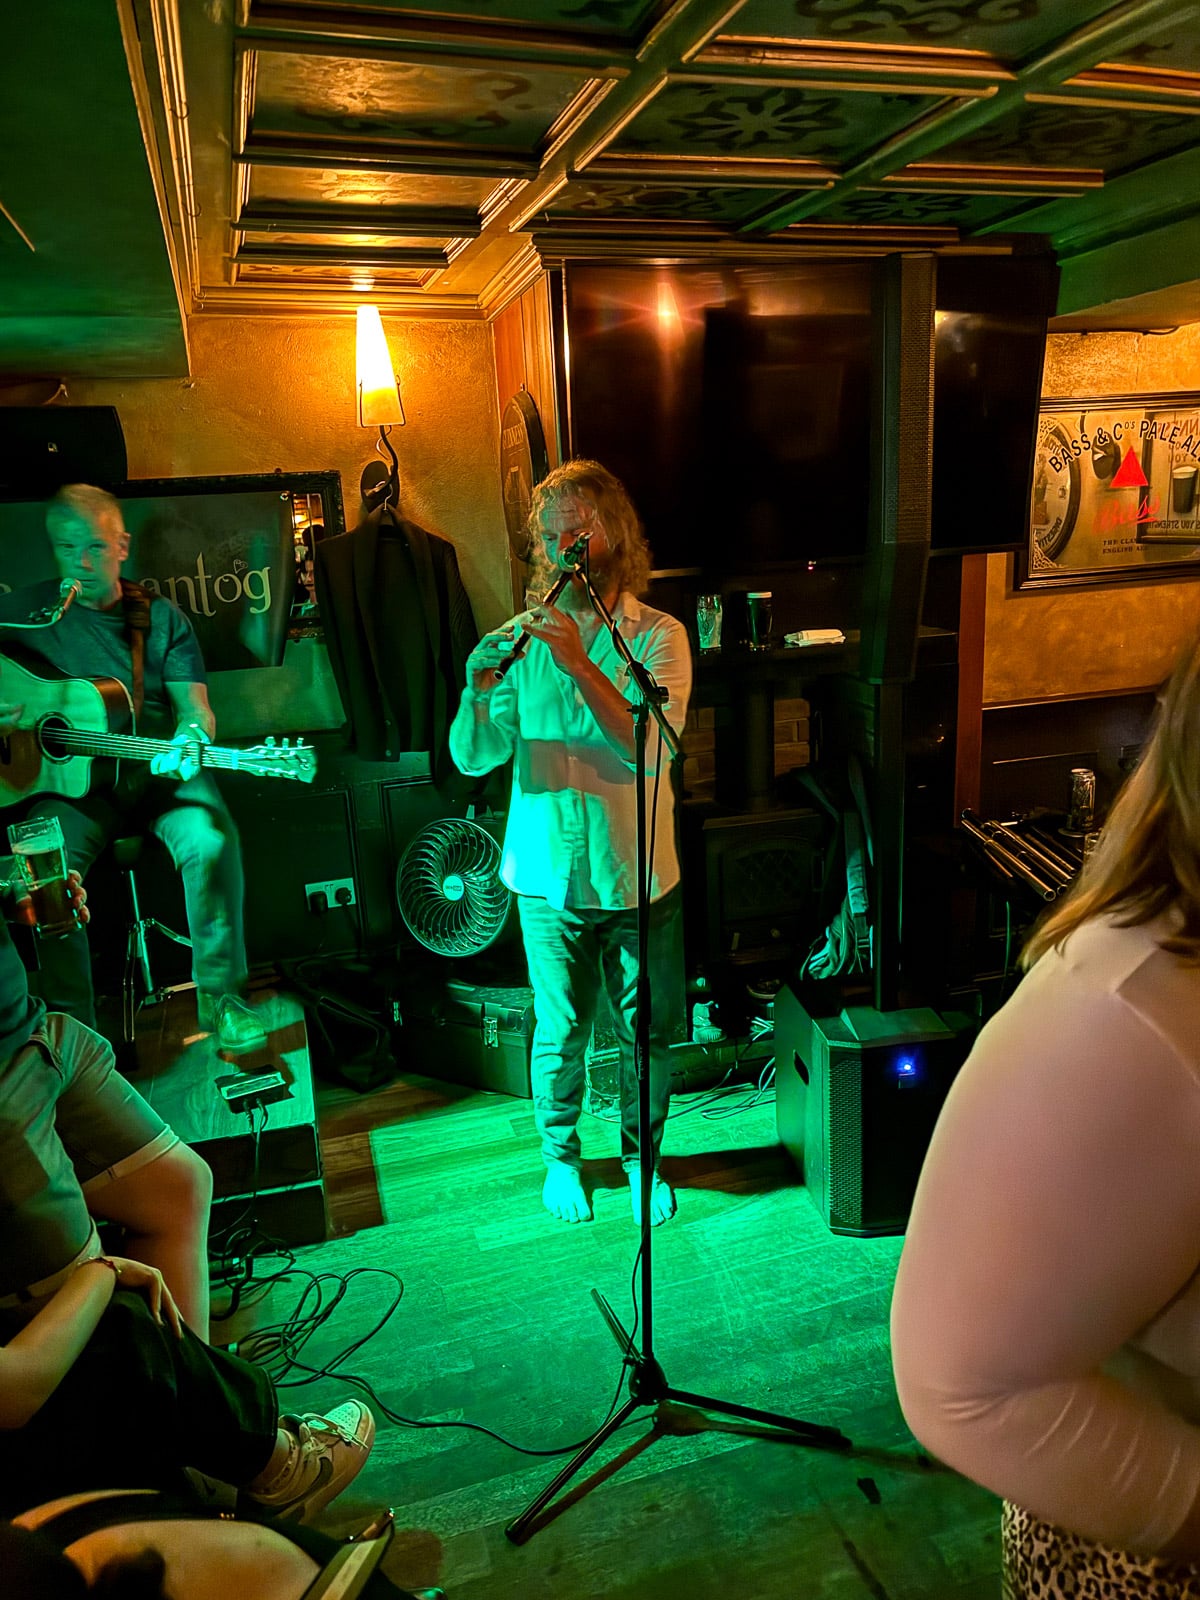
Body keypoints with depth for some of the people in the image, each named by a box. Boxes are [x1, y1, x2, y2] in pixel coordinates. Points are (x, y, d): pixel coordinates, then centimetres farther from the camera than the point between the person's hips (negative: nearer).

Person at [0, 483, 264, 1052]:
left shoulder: (160, 617, 7)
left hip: (157, 770, 0)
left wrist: (189, 741, -23)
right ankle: (73, 1025, -15)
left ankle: (218, 995, -16)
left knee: (211, 841, -30)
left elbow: (194, 706, 1)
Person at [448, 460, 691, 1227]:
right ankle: (561, 1157, 39)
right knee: (560, 1033, 14)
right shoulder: (527, 637, 0)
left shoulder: (659, 635, -5)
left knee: (650, 1034, 13)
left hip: (639, 876, 0)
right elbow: (474, 758, -5)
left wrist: (581, 666, -31)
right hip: (551, 876, 1)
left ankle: (643, 1158, 38)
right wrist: (480, 687, -24)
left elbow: (651, 748, -21)